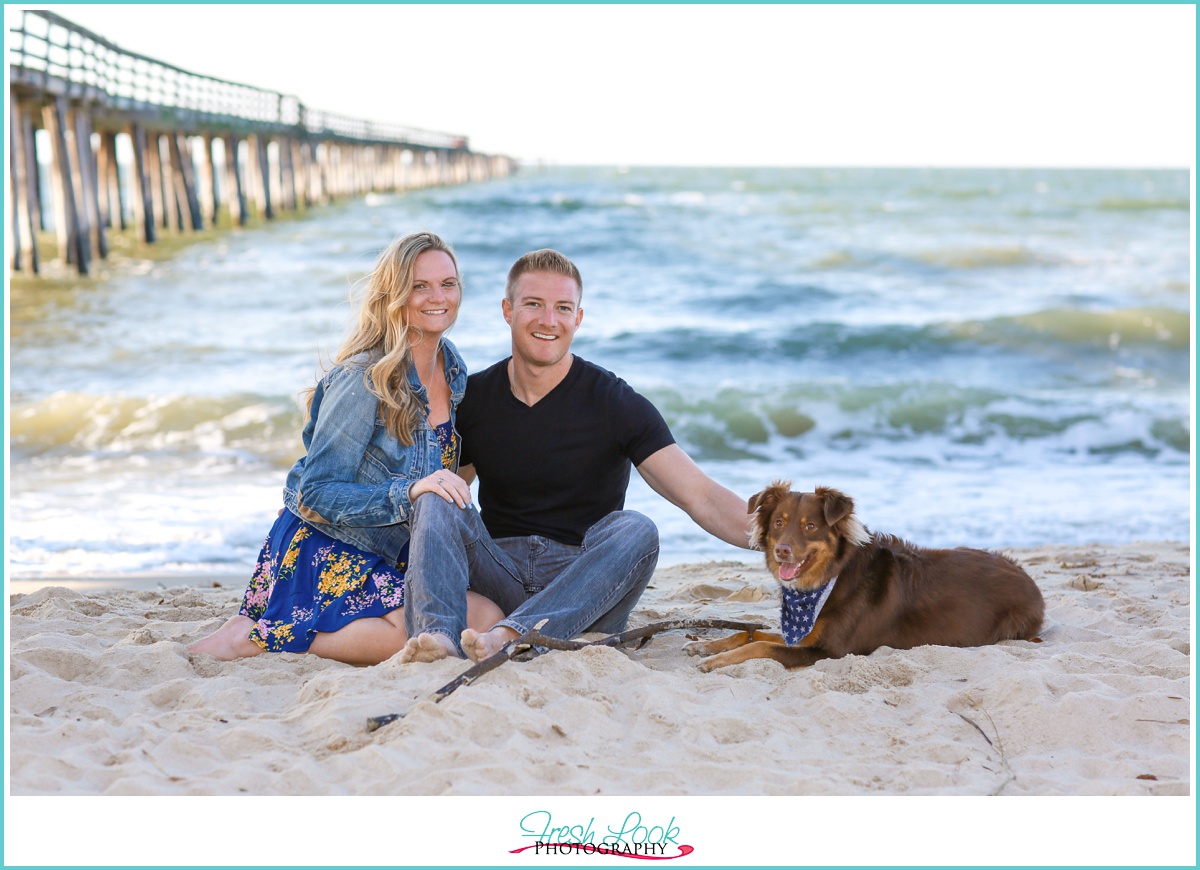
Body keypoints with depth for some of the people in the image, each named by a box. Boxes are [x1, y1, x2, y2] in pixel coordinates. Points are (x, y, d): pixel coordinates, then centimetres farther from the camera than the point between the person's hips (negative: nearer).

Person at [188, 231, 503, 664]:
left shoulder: (453, 369, 7)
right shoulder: (364, 378, -16)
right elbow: (316, 494, -19)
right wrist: (407, 493, -29)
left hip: (391, 559, 9)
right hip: (323, 551, -9)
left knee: (488, 618, -12)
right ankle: (262, 636, -15)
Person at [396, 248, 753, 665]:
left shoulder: (615, 403, -3)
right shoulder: (473, 397, 7)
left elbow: (701, 497, -11)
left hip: (581, 592, -2)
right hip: (500, 577, 3)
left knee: (636, 530, -31)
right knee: (437, 498, -19)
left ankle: (509, 636, -48)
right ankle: (438, 634, -44)